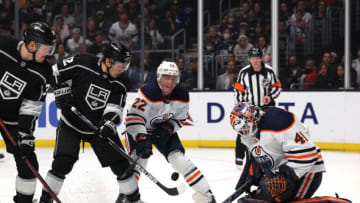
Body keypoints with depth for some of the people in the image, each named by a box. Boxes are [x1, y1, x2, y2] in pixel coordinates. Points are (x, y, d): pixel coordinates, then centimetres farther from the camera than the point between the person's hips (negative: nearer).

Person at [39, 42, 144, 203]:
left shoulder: (121, 82, -10)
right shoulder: (83, 63, -18)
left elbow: (115, 107, -18)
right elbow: (56, 71, -7)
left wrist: (109, 124, -35)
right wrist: (62, 91, -15)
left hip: (99, 127, 3)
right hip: (71, 124, -3)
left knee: (121, 163, 1)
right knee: (62, 163, -17)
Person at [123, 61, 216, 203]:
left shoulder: (182, 95, -13)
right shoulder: (148, 92, -31)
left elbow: (180, 118, 1)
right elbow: (133, 118, -34)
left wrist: (169, 128, -19)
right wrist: (141, 139, -44)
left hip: (164, 129, 3)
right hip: (139, 129, -3)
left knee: (178, 158, -7)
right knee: (139, 158, -21)